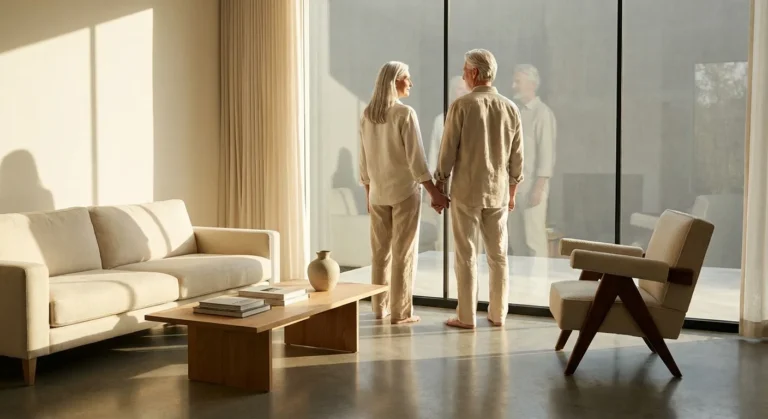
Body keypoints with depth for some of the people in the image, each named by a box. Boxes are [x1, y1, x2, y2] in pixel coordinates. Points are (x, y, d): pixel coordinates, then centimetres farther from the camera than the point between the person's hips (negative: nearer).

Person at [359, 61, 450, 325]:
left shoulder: (367, 115, 4)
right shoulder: (405, 113, -14)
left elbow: (364, 159, 8)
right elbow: (416, 158, -17)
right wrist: (434, 192, -13)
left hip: (378, 193, 6)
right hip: (404, 191, -6)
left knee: (380, 251, 12)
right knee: (403, 253, 1)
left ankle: (380, 308, 19)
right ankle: (400, 312, 6)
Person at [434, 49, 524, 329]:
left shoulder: (461, 105, -10)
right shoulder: (510, 108, 3)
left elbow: (448, 151, -9)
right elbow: (516, 158, 7)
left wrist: (438, 187, 1)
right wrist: (512, 191, 17)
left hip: (466, 191, -4)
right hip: (498, 192, 4)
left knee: (467, 255, 3)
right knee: (498, 255, 11)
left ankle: (467, 316, 8)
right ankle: (498, 314, 18)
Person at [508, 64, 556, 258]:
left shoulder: (542, 113, -9)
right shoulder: (517, 113, 15)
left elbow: (546, 153, -14)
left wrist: (538, 187, -19)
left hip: (532, 186, -8)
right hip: (514, 186, 8)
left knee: (534, 238, -6)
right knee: (516, 239, 11)